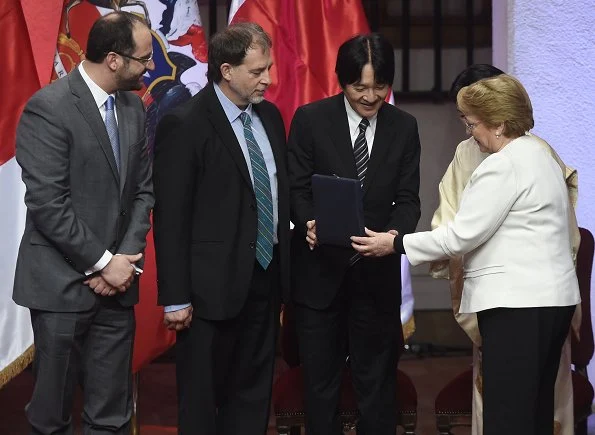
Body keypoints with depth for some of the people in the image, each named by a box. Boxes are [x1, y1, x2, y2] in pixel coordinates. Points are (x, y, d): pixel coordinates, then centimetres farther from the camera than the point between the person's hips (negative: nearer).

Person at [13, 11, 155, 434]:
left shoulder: (134, 106, 8)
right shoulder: (48, 107, -13)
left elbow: (143, 189, 10)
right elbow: (47, 204, -17)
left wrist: (127, 258, -4)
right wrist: (102, 263, -14)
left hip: (116, 281, 6)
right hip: (63, 284, -6)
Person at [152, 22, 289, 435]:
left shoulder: (270, 116, 8)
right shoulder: (184, 125, -13)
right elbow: (171, 218, -14)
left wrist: (283, 272, 13)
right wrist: (176, 298, -15)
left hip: (265, 279, 7)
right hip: (214, 286, -7)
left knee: (253, 395, 15)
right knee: (202, 400, 6)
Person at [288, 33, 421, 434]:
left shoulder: (404, 127, 2)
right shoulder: (310, 119, -5)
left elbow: (407, 198, -1)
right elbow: (297, 189, -4)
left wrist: (395, 235, -22)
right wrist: (310, 223, -26)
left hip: (377, 271, 2)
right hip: (320, 269, -1)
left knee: (377, 381, 10)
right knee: (321, 382, 10)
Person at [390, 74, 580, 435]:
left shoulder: (503, 166, -13)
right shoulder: (538, 153, 18)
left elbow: (462, 234, -16)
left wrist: (397, 244, -9)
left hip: (517, 303, -11)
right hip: (553, 297, 11)